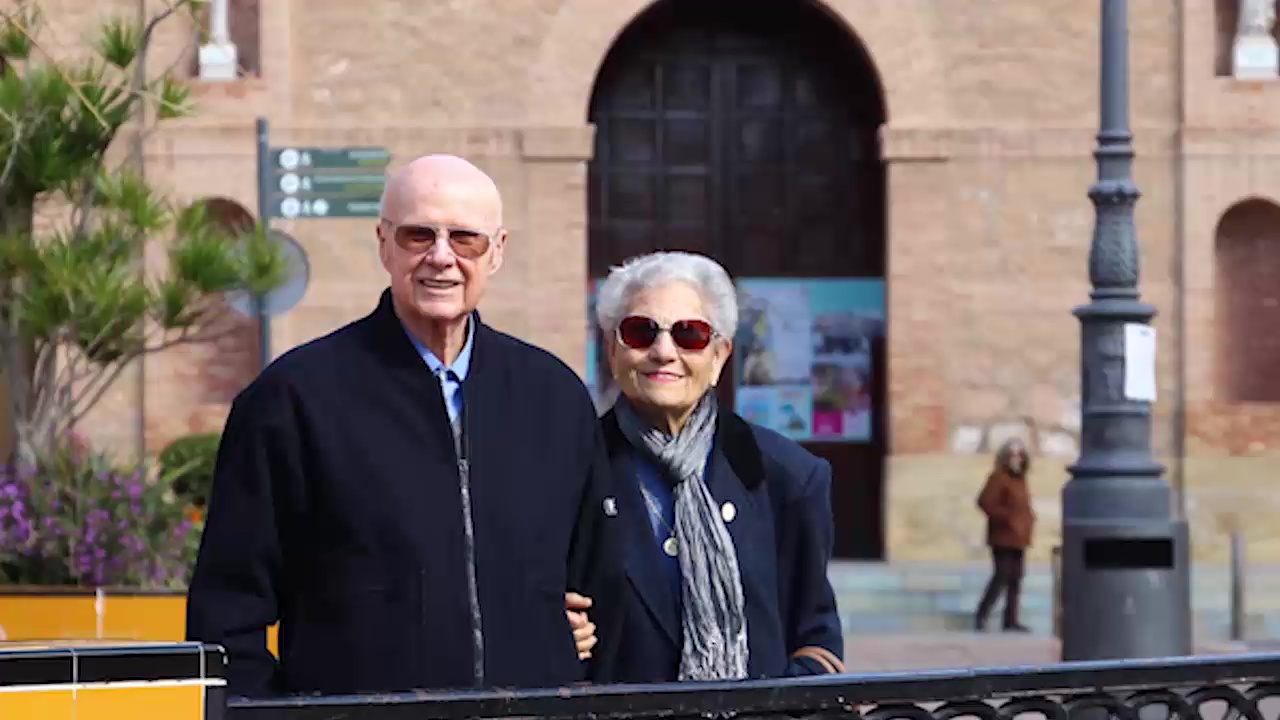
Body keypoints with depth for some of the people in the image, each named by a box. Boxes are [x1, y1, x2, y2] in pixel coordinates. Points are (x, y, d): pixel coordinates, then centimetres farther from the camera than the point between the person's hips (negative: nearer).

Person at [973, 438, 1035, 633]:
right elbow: (985, 502, -22)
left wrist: (1029, 517, 9)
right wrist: (1007, 518, -23)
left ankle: (1011, 620, 12)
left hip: (1018, 538, 9)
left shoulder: (1019, 478, 15)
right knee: (1002, 576, -11)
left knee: (1015, 579, 9)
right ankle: (981, 616, -4)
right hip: (1003, 537, -9)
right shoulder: (998, 477, -12)